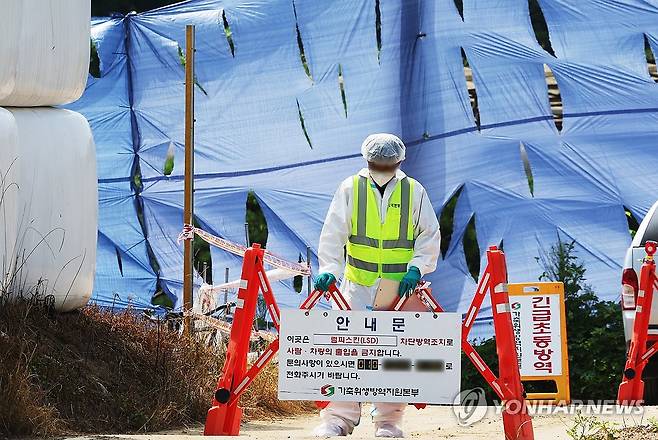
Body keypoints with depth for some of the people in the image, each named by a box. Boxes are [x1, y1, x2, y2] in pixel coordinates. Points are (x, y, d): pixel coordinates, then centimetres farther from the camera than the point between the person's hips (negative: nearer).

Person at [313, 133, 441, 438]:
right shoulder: (350, 189, 0)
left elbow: (429, 236, 7)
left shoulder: (414, 192, 1)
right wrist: (329, 269, -13)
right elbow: (333, 233, -1)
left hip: (401, 286, 0)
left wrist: (417, 267, -7)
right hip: (358, 284, 0)